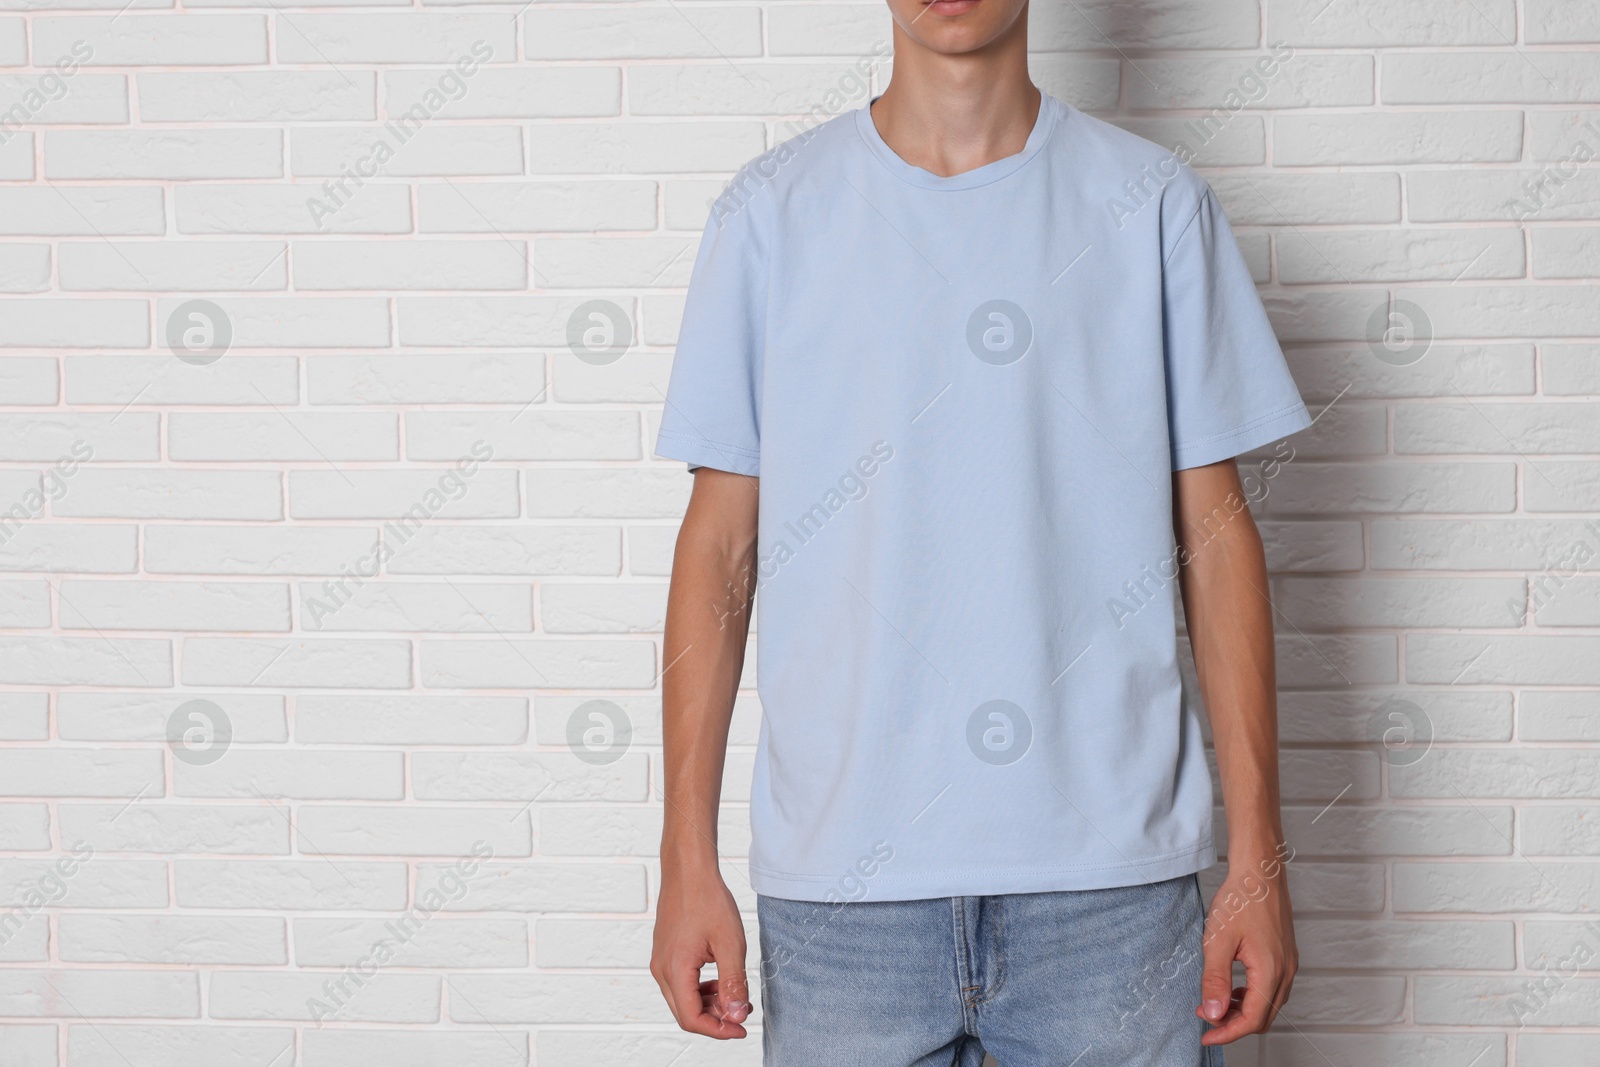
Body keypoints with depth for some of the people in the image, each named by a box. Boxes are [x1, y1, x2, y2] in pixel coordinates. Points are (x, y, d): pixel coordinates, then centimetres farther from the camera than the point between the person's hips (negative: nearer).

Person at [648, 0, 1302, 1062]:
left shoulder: (1155, 202, 4)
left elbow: (1216, 529, 4)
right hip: (842, 877, 0)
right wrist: (689, 858, 1)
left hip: (1111, 869, 0)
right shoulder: (772, 211, 5)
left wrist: (1259, 855, 1)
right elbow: (721, 539, 5)